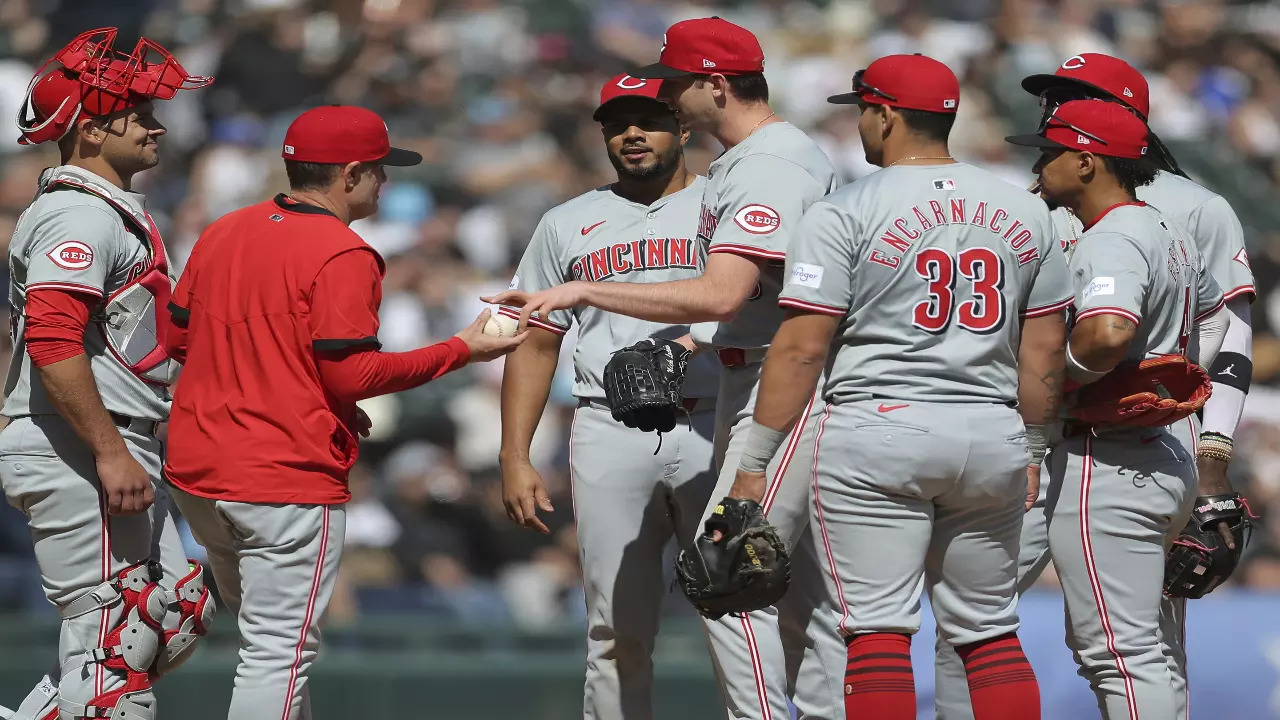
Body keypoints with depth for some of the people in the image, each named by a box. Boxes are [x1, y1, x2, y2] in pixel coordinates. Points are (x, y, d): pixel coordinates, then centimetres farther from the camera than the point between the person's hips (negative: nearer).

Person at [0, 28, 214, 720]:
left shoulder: (112, 210, 20)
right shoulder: (81, 215, -14)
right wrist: (111, 454, -26)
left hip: (112, 454, 11)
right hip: (79, 455, -11)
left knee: (176, 617, 13)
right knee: (111, 641, -9)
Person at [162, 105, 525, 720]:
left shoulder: (221, 233, 11)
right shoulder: (341, 255, -13)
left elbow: (178, 336, 16)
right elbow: (352, 372, -17)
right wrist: (461, 351, -8)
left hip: (197, 474, 8)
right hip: (288, 482, -8)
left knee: (272, 642, 21)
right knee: (278, 655, -5)